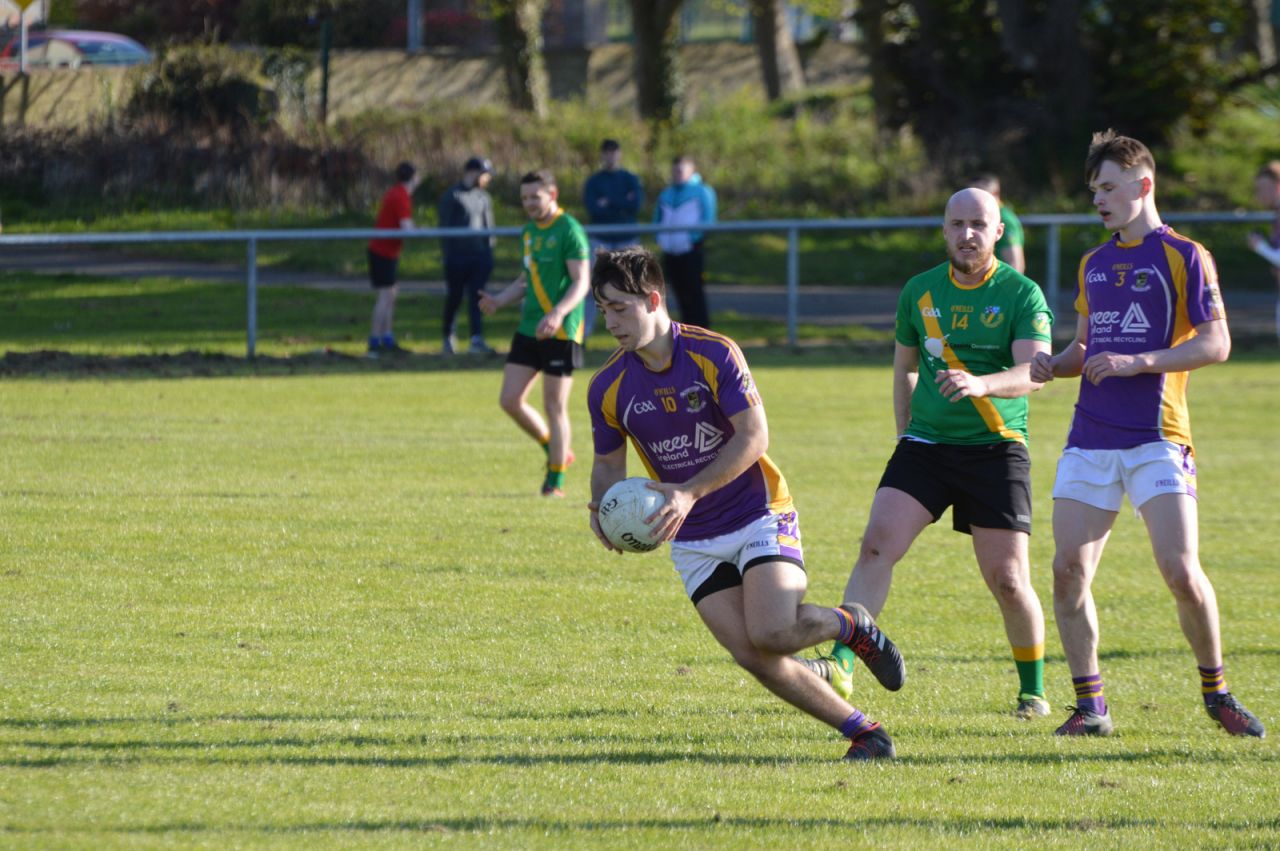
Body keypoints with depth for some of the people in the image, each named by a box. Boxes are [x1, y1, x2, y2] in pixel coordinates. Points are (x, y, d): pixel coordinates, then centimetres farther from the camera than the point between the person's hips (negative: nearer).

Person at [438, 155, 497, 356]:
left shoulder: (483, 197, 13)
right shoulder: (452, 195, -3)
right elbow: (445, 226, -4)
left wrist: (489, 252, 10)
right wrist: (448, 254, -9)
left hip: (479, 255, 4)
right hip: (458, 255, -4)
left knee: (476, 297, -5)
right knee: (455, 297, 5)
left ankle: (477, 339, -12)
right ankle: (448, 337, 22)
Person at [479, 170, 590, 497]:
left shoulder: (569, 231, -10)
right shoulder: (529, 231, 14)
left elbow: (581, 281, -16)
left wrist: (558, 314, -30)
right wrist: (498, 300, 8)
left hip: (561, 332, -8)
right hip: (528, 329, 8)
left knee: (554, 406, -3)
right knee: (510, 400, 2)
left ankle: (556, 480, 8)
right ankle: (556, 452, 22)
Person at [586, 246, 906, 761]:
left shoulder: (714, 354, -14)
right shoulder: (608, 388, -2)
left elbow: (753, 437, -17)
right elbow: (609, 464, 11)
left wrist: (690, 492, -28)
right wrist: (603, 512, -12)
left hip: (759, 516, -4)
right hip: (694, 542, 4)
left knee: (772, 634, -25)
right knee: (752, 657, -12)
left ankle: (852, 626, 8)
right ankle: (862, 731, 1)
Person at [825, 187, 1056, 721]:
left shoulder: (1022, 295, -6)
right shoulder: (919, 292, 6)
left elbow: (1034, 372, -21)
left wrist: (980, 384, -39)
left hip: (996, 450, -3)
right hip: (926, 443, 3)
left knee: (1008, 581, -4)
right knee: (877, 546, -17)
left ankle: (1033, 690, 17)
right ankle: (840, 666, -22)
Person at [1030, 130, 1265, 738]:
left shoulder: (1184, 257, -2)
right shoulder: (1094, 264, 18)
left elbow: (1215, 344, -8)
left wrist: (1137, 362, -18)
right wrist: (1056, 364, 3)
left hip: (1156, 437, -6)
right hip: (1089, 437, 6)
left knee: (1180, 570, -13)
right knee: (1069, 570, -5)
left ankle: (1216, 692, 7)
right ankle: (1090, 705, 4)